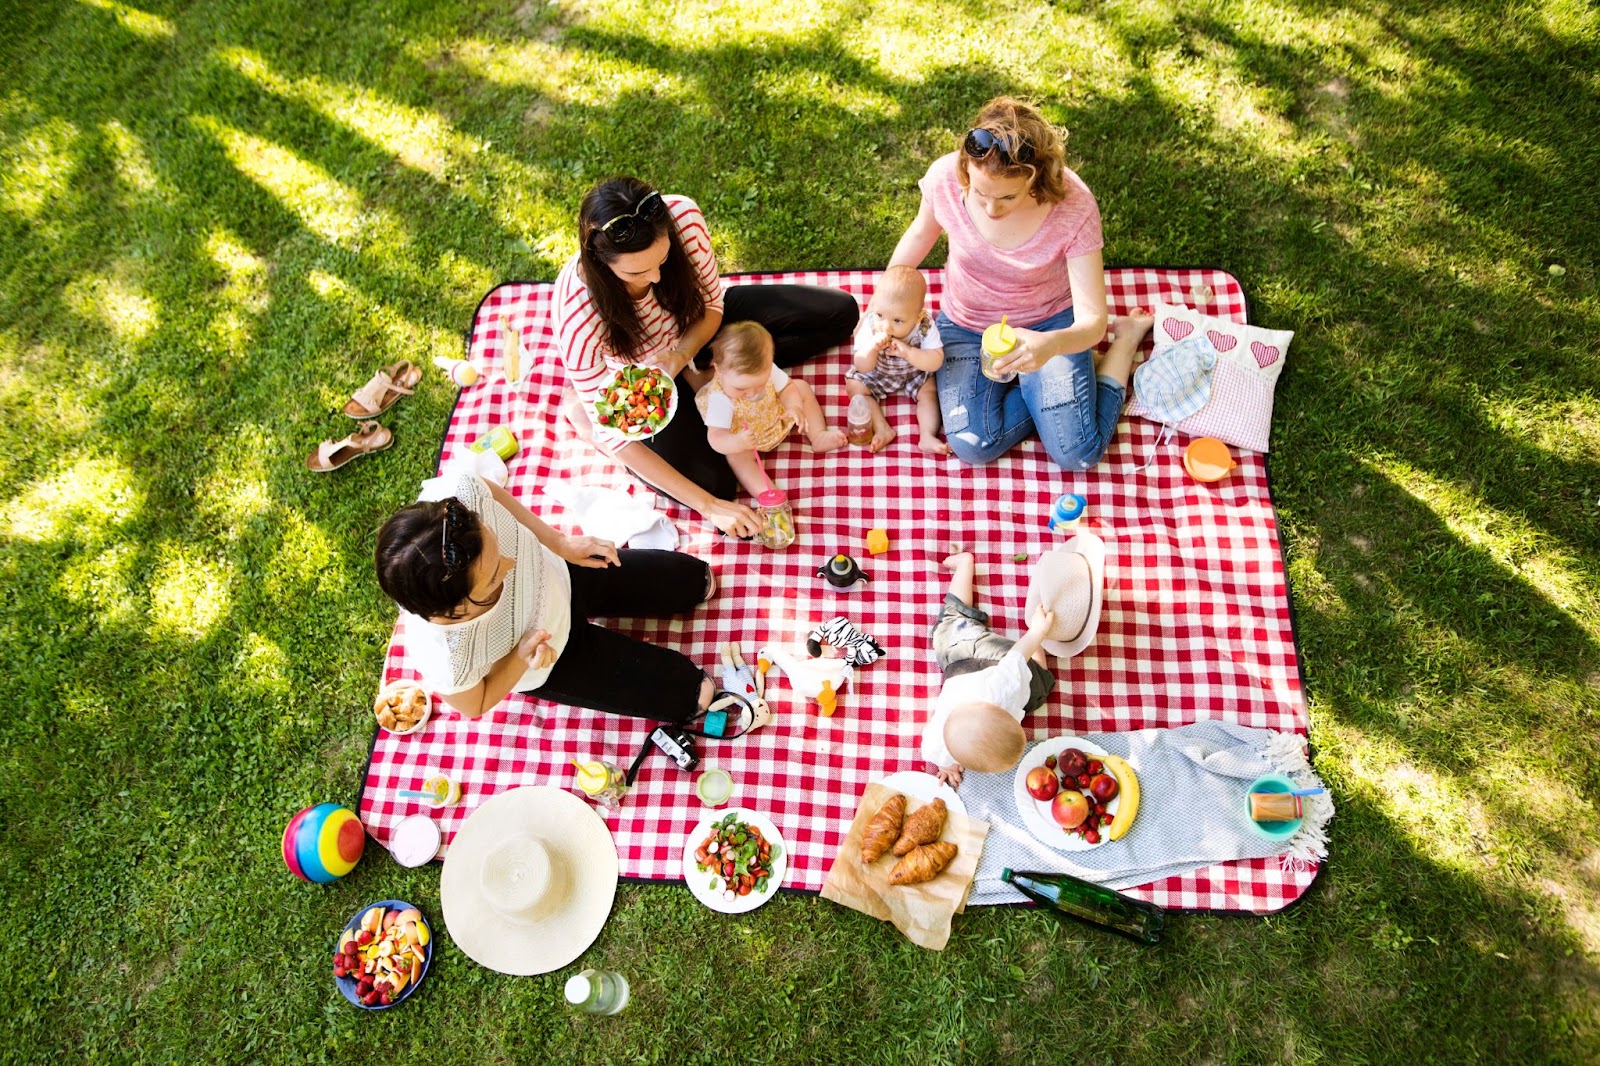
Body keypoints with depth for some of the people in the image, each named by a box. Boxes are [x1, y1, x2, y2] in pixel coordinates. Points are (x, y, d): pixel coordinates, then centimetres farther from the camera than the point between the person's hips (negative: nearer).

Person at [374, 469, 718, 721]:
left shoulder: (455, 494, -41)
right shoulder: (445, 663, -45)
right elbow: (474, 706, -19)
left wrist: (559, 541, -12)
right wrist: (522, 659, -34)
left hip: (558, 575, 4)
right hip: (550, 656, -3)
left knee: (697, 580, 18)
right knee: (691, 693, 9)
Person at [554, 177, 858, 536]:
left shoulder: (683, 216, -34)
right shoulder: (577, 319, -42)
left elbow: (712, 303, -14)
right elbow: (614, 435, -33)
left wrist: (684, 353, -37)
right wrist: (708, 506, -33)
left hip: (693, 330, 4)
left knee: (841, 312, 0)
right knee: (713, 483, -18)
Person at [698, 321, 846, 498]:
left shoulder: (767, 370, -26)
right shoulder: (719, 399, -38)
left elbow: (786, 387, -8)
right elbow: (715, 437, -42)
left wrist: (795, 407, -31)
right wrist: (736, 443, -64)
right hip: (744, 437, -5)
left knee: (801, 387, 0)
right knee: (736, 454, -33)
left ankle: (818, 437, 7)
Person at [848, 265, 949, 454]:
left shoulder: (925, 327, -31)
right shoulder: (870, 325, -31)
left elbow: (936, 362, -35)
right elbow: (863, 368, -28)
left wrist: (908, 352, -48)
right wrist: (871, 349, -49)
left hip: (914, 375, 0)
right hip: (877, 375, 1)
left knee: (929, 390, -18)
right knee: (854, 385, -14)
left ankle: (927, 437, -17)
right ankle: (883, 429, -18)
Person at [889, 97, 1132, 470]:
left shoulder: (1075, 206, -28)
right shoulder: (945, 177, -23)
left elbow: (1092, 321, -27)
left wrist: (1050, 345, -51)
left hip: (1048, 324, -2)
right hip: (965, 324, 2)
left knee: (1077, 454, -11)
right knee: (973, 446, -20)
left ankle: (1125, 343, 16)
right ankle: (1052, 384, 9)